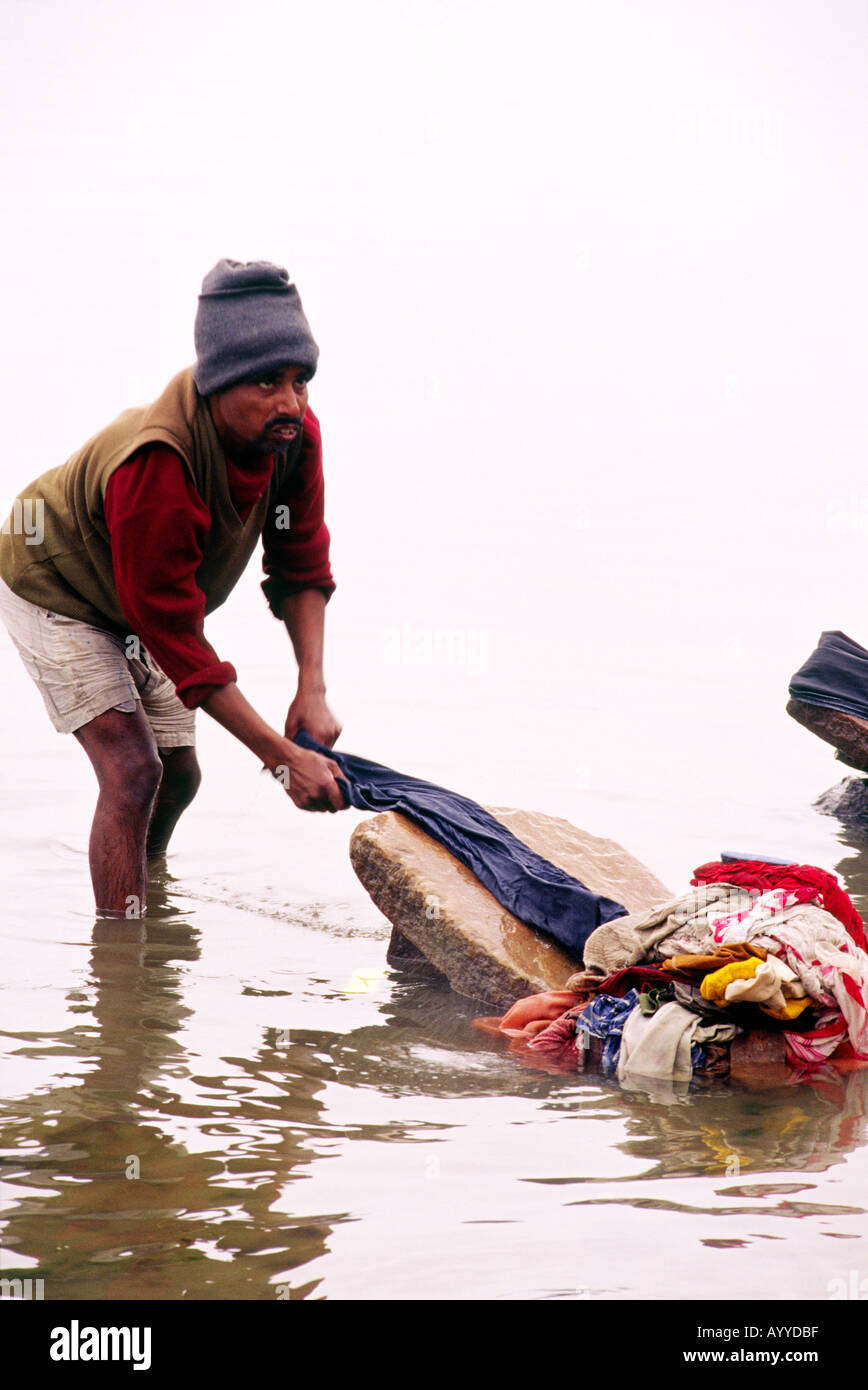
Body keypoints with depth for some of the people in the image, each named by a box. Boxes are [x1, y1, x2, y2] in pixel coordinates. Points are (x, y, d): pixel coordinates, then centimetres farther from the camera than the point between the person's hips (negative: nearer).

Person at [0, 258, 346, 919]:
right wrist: (283, 759, -39)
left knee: (179, 772, 14)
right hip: (54, 591, -7)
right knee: (133, 769, -20)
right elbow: (177, 641, -39)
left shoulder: (294, 434, -23)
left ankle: (140, 883, 44)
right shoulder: (153, 470, -44)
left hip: (141, 600, 7)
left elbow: (302, 568, -9)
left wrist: (312, 688, -24)